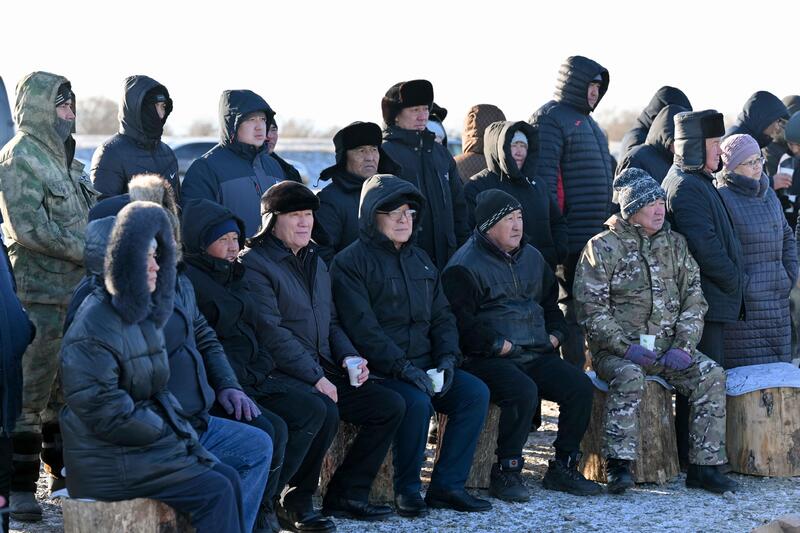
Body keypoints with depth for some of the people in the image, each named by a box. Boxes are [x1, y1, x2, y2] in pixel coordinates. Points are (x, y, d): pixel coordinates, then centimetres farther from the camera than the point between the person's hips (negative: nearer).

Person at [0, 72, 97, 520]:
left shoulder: (63, 157, 17)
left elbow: (90, 210, 25)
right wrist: (90, 251, -15)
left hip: (76, 289, 9)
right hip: (39, 293, -9)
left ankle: (66, 473, 25)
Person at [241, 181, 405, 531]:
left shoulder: (314, 262, 20)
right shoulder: (254, 263, -8)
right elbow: (271, 333, -17)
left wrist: (349, 357, 4)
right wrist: (316, 377, -20)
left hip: (322, 371, 9)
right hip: (278, 376, -9)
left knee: (390, 405, -3)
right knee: (323, 411, -35)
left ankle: (346, 493, 4)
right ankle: (295, 504, -16)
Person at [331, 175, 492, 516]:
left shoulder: (420, 260, 20)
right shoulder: (351, 263, -5)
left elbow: (442, 317, 20)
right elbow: (362, 328, -15)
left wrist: (447, 358, 0)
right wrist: (403, 367, -23)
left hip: (424, 367, 7)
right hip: (377, 371, -7)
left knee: (475, 392, -14)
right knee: (417, 402, -33)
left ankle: (447, 485, -10)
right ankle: (407, 489, -14)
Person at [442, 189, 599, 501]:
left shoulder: (532, 257, 19)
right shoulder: (465, 265, -5)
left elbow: (551, 300, 32)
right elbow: (462, 320, -14)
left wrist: (555, 333, 14)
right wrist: (498, 344, -19)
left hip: (537, 355, 7)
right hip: (487, 359, -7)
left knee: (580, 387, -12)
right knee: (523, 391, -34)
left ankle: (564, 468, 0)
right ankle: (506, 472, -21)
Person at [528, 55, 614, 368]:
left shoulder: (587, 120, 21)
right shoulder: (550, 118, -9)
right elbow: (543, 175, -17)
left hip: (596, 236, 10)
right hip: (572, 237, -10)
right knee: (573, 306, -7)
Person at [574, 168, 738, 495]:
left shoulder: (675, 244, 13)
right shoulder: (603, 247, -2)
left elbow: (694, 299, 10)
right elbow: (592, 310, -8)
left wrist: (682, 346, -6)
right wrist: (627, 348, -19)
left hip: (668, 347, 5)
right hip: (616, 349, -4)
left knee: (711, 375, -18)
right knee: (629, 376, -36)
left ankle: (704, 466, -14)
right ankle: (618, 465, -34)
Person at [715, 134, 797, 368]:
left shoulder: (769, 195, 16)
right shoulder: (722, 197, -9)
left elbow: (787, 237, 26)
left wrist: (790, 275, 12)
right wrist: (742, 285, -16)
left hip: (777, 298, 8)